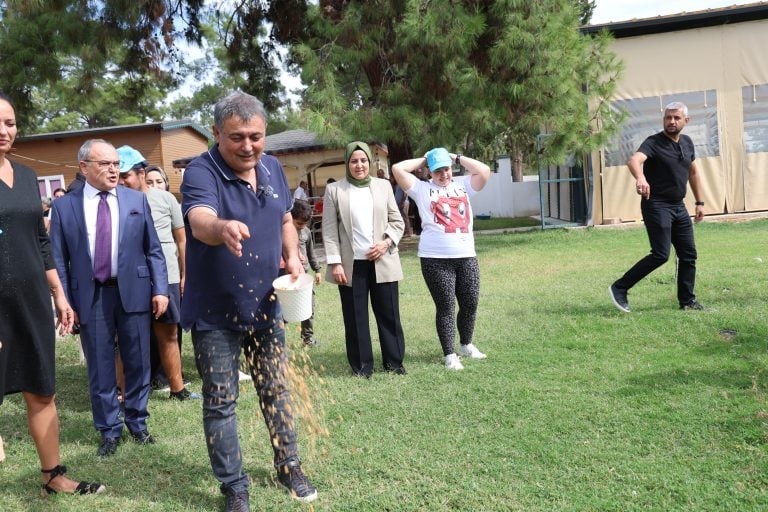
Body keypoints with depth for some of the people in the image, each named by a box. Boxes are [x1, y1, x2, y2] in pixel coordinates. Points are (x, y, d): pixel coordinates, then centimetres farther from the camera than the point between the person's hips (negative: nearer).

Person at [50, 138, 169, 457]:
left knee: (138, 364, 10)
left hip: (133, 292, 1)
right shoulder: (64, 206, 2)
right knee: (100, 370, 9)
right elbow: (58, 259, 2)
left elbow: (153, 249, 4)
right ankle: (109, 430, 25)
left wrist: (160, 289, -3)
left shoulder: (137, 200, 5)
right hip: (90, 297, 0)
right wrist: (65, 303, -4)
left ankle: (137, 423, 28)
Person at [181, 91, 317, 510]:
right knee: (220, 403, 5)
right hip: (215, 314, -5)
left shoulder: (272, 168, 1)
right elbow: (200, 222, -38)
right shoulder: (201, 172, -18)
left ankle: (289, 468, 36)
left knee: (277, 392, 17)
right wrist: (224, 228, -61)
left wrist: (292, 256, -4)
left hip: (265, 306, 5)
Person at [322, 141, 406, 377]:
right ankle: (362, 365, 17)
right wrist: (335, 262, -8)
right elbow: (329, 230, -1)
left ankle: (394, 361, 20)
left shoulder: (384, 186, 8)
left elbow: (397, 221, 10)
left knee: (389, 314, 6)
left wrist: (386, 243, -8)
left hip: (382, 262, 2)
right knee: (355, 318, 5)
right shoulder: (334, 190, 2)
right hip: (352, 264, -1)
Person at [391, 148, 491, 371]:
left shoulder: (463, 184, 15)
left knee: (470, 304, 11)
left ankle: (466, 344, 33)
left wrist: (457, 158, 9)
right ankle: (449, 355, 9)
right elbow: (397, 169, -3)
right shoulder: (422, 189, 6)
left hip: (466, 256, 4)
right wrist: (423, 160, 9)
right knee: (445, 306, 0)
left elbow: (484, 171, 3)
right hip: (436, 259, -4)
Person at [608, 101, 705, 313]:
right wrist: (640, 178, -56)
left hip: (679, 207, 7)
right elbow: (634, 160, -34)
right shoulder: (653, 143, -13)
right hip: (657, 205, -7)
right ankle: (620, 288, -5)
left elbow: (693, 172, 23)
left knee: (688, 254, 8)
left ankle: (687, 300, 21)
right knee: (660, 254, -15)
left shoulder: (687, 143, 10)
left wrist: (699, 202, 22)